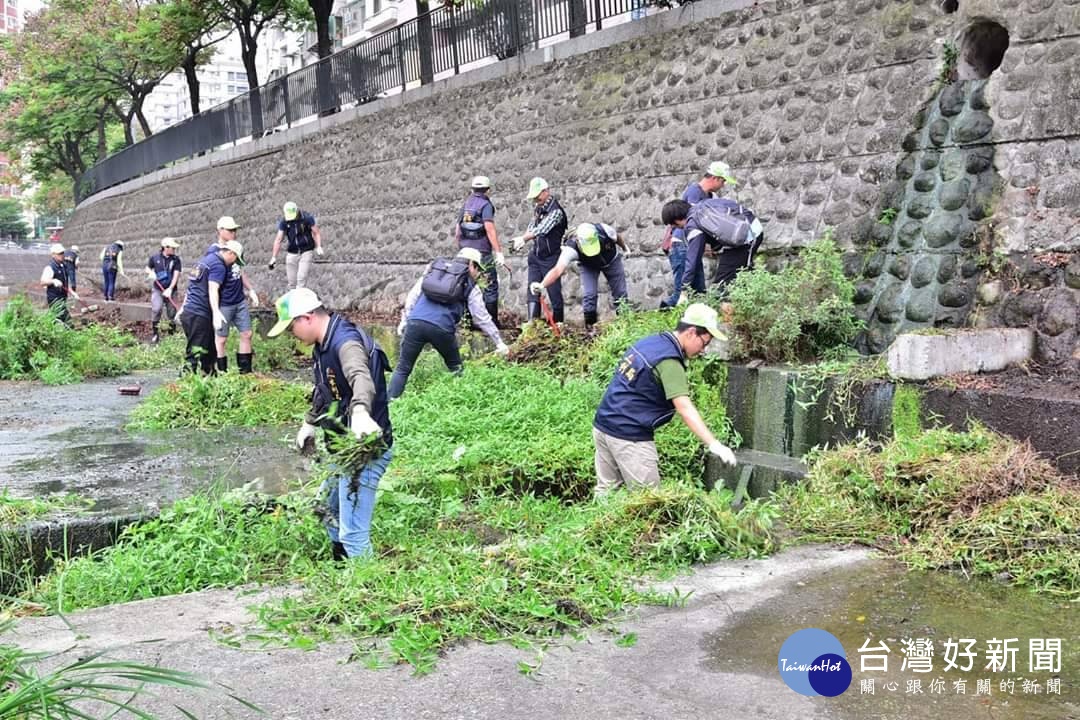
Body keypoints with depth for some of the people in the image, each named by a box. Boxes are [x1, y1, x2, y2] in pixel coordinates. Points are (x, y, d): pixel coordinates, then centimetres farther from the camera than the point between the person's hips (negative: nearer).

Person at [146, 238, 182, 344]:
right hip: (157, 289, -1)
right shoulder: (155, 257, -1)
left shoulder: (176, 259, -3)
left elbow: (176, 275, -9)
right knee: (156, 309, -16)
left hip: (170, 290, 1)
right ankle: (155, 333, -3)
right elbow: (147, 269, 14)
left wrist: (170, 289, -18)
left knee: (171, 312, 2)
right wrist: (151, 273, -10)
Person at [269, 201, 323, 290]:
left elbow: (316, 233, -6)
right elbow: (278, 239, -2)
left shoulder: (307, 218, -10)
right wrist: (274, 257, -8)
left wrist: (319, 247, -23)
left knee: (301, 278, -14)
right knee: (292, 282, 2)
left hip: (306, 252, -3)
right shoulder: (284, 222, -2)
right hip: (291, 253, 3)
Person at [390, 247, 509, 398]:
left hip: (416, 322, 2)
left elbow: (413, 295, 17)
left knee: (402, 368, 9)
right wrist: (499, 343, 19)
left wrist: (404, 320, 20)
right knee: (455, 368, 21)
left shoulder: (434, 267, 25)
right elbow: (482, 318, 13)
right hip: (442, 328, -2)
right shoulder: (470, 286, 16)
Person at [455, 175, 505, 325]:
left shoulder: (466, 204, 12)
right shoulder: (485, 205, -8)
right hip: (482, 252, -6)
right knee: (490, 286, 1)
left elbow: (457, 232, 14)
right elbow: (489, 229, -18)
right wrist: (499, 252, -19)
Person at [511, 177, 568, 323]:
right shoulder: (538, 208, 8)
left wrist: (522, 239, -20)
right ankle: (532, 322, -3)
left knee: (554, 291, 0)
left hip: (550, 257, -8)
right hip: (536, 255, 8)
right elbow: (532, 228, 14)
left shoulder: (556, 211, -18)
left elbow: (541, 230, -26)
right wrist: (522, 241, -3)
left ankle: (558, 323, 10)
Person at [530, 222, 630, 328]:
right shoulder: (571, 248, -43)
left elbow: (617, 238, -13)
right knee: (589, 295, -17)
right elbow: (558, 270, -56)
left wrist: (624, 248, 8)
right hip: (588, 266, -1)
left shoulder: (604, 230, -38)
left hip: (612, 260, 2)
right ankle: (590, 326, 2)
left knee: (620, 293, 6)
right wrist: (542, 285, -73)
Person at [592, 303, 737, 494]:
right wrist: (714, 444, -30)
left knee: (606, 490, 17)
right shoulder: (669, 361, -18)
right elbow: (685, 409, -26)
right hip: (628, 436, -9)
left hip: (602, 425, 9)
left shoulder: (649, 342, 10)